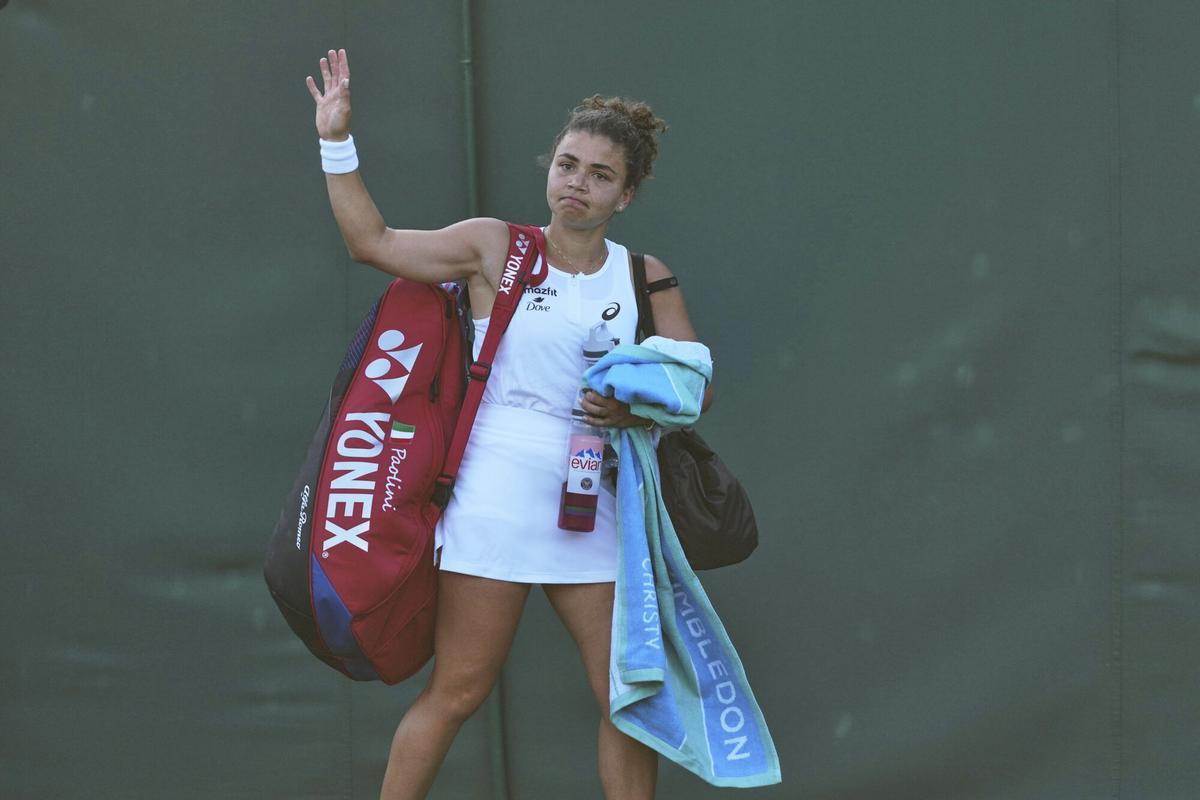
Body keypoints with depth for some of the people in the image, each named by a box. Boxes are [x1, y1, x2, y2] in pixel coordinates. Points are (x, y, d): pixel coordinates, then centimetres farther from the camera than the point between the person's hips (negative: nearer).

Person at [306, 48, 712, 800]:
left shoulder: (646, 277, 9)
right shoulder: (496, 248, 2)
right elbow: (373, 240, 3)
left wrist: (640, 411, -12)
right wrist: (338, 142, -2)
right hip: (497, 500, -3)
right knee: (458, 691, -3)